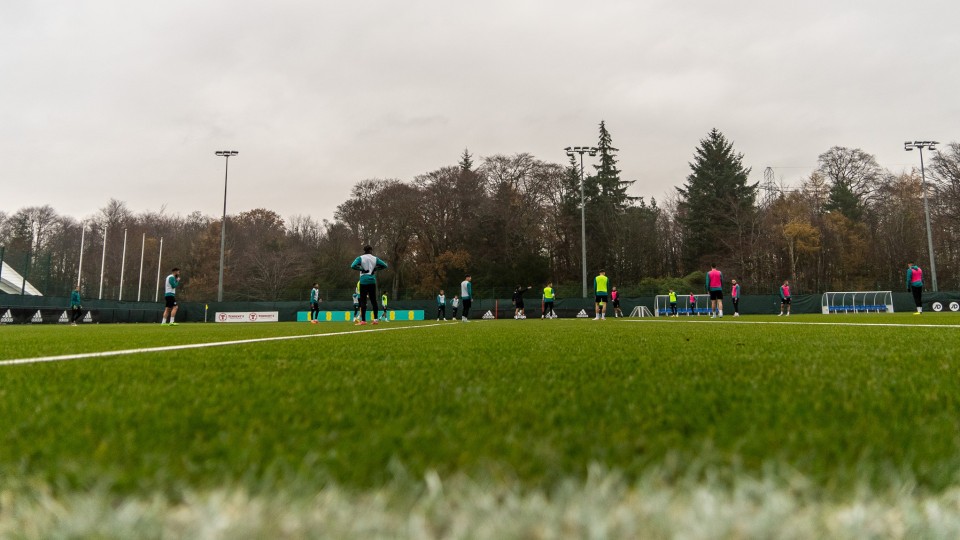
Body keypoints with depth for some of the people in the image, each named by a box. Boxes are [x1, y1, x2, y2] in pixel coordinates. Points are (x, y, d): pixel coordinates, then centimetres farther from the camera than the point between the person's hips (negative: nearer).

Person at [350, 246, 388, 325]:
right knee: (373, 300, 9)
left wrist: (361, 269, -5)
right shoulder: (375, 258, 6)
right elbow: (384, 265, 6)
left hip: (364, 281, -2)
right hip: (372, 281, 3)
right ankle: (375, 319, 5)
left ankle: (363, 320, -7)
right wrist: (375, 268, 7)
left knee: (363, 300, -1)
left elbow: (353, 266, -16)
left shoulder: (360, 258, -1)